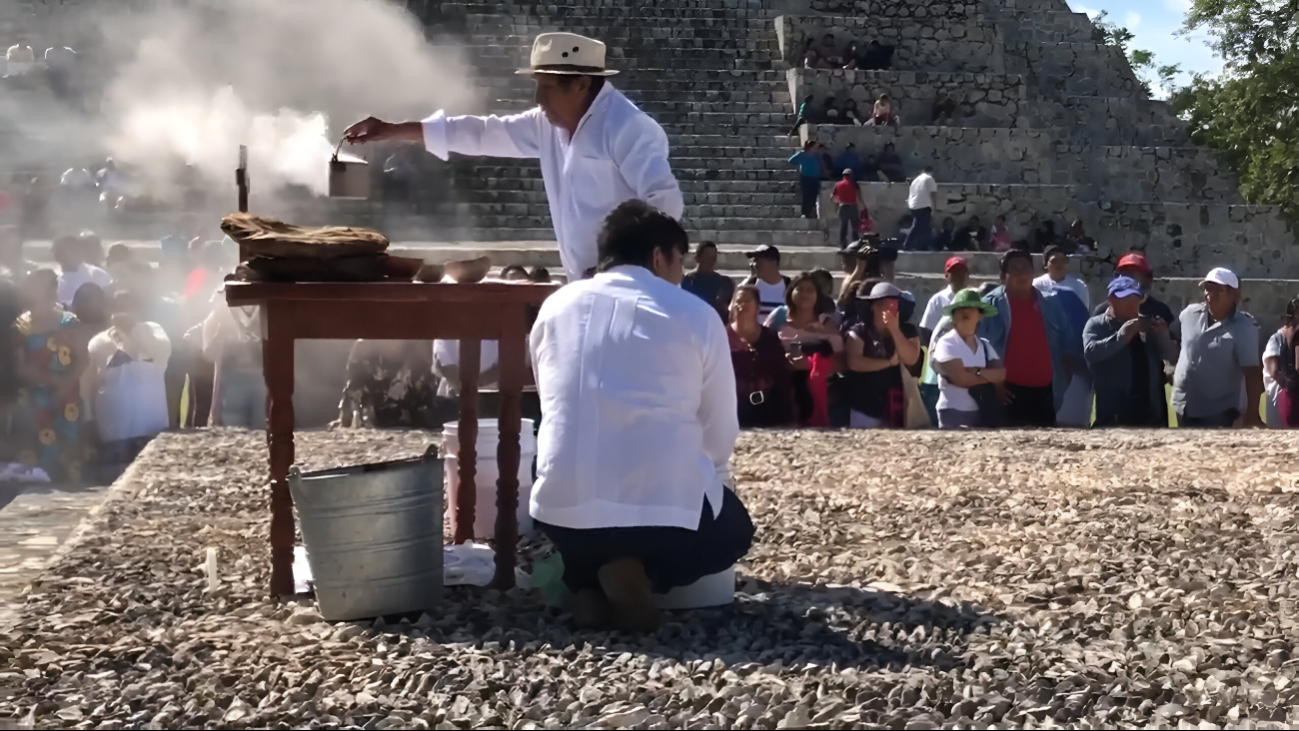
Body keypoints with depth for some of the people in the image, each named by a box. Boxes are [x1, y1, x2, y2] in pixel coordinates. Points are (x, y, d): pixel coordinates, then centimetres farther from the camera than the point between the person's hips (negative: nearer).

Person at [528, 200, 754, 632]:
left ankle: (587, 585, 8)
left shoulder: (556, 308, 11)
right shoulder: (695, 315, 2)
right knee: (734, 529, 29)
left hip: (563, 509, 4)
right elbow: (721, 432, 7)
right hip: (666, 507, -4)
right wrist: (705, 477, 29)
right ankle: (640, 575, -1)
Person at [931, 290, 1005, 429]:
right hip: (953, 414, -5)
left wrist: (975, 372, -17)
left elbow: (1002, 374, -2)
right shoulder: (946, 343, -6)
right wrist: (990, 376, -2)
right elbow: (961, 378, -16)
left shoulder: (985, 346, 12)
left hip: (983, 413, 5)